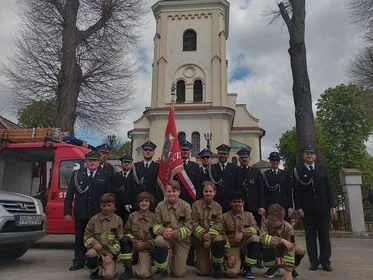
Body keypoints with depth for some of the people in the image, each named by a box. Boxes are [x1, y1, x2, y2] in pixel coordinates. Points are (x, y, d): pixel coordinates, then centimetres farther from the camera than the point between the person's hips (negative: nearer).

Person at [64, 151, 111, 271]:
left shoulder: (104, 176, 1)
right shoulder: (77, 174, 5)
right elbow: (69, 194, 4)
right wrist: (67, 211, -1)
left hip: (97, 214, -2)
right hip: (80, 213, 2)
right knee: (79, 239, 11)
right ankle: (79, 261, 23)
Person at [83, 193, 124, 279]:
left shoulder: (118, 220, -1)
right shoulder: (94, 219, 1)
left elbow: (119, 240, 0)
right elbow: (87, 235, 5)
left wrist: (111, 255, -10)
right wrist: (94, 243, -16)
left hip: (110, 252, -1)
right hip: (96, 249, 1)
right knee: (91, 253, -35)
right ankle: (95, 270, -1)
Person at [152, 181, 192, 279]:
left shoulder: (185, 206, -9)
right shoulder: (160, 206, -5)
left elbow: (189, 227, -10)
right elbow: (156, 225, -3)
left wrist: (175, 233, -26)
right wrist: (163, 231, -26)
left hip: (182, 239, -1)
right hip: (166, 236, 1)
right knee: (158, 241, -36)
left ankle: (178, 259, 34)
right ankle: (161, 270, -10)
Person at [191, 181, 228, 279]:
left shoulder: (218, 206, 1)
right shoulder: (196, 205, -2)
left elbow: (218, 224, -6)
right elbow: (194, 222, -7)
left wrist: (210, 235, -21)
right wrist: (203, 235, -21)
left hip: (214, 234, 1)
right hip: (200, 237, -1)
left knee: (220, 240, -38)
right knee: (203, 272, -6)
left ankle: (217, 267, -13)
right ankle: (202, 261, 33)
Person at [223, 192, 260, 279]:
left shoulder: (249, 215, 6)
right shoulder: (224, 217, 0)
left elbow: (256, 229, -11)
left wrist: (243, 233, -29)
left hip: (245, 246, 2)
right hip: (232, 247, -2)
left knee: (255, 238, -30)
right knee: (232, 272, -28)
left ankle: (247, 268, -10)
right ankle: (238, 263, 11)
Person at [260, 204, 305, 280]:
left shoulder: (288, 228, -27)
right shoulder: (267, 223, -26)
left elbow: (290, 249, -32)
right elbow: (262, 237, -42)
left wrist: (288, 272, -39)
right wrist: (281, 240, -48)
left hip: (284, 250, 0)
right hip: (272, 249, 0)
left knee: (301, 251, -26)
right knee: (265, 244, -34)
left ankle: (291, 268, 5)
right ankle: (274, 267, -7)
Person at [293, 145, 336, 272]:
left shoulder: (322, 169, 11)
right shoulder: (298, 170, 1)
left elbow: (328, 189, 8)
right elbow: (296, 191, -3)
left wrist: (332, 205, 2)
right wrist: (298, 207, -9)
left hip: (323, 208, 2)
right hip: (307, 210, -2)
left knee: (324, 235, 7)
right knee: (310, 236, 4)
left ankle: (325, 261, 16)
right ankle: (314, 261, 12)